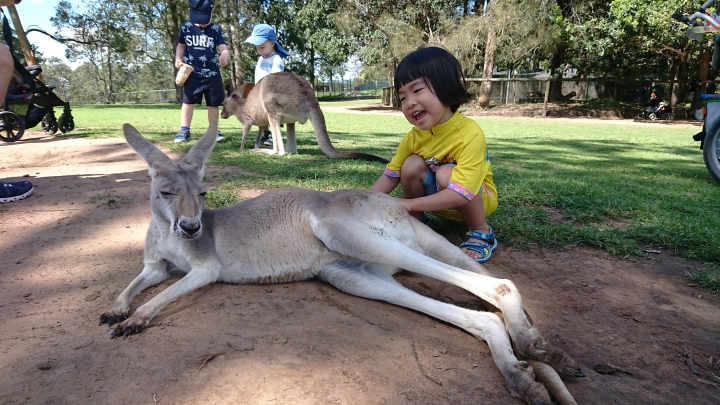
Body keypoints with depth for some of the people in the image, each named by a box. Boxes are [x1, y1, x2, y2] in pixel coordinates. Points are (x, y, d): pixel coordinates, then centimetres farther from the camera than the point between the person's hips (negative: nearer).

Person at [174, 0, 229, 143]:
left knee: (213, 103, 5)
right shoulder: (185, 27, 5)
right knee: (188, 101, 2)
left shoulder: (215, 30, 2)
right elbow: (181, 46, 16)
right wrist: (178, 58, -1)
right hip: (192, 73, 0)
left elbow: (224, 48, -6)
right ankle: (184, 130, 8)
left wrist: (224, 55, -29)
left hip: (212, 74, 0)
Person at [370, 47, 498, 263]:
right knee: (412, 166, -21)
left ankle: (481, 233, -13)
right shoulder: (413, 137, -14)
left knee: (446, 173, -33)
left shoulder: (470, 134, -33)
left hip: (477, 200, -4)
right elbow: (390, 175, -6)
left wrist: (410, 203, -40)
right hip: (440, 201, 5)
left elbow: (461, 194, -39)